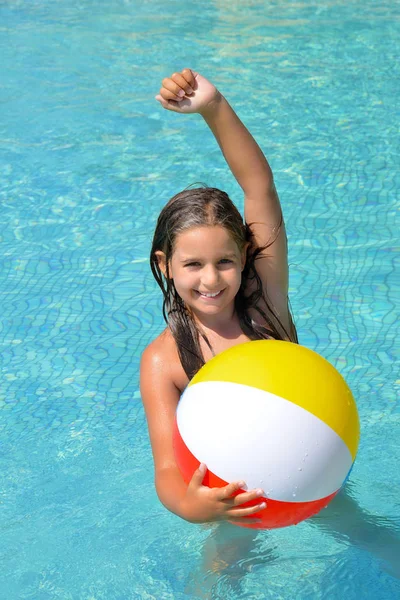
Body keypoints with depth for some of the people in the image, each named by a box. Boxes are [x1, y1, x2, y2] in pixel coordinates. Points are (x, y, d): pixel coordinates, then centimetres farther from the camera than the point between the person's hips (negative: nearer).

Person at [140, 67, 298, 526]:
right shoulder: (163, 361, -22)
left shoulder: (265, 299, -16)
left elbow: (259, 185, -24)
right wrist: (190, 506, -52)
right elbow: (167, 469, -28)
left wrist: (214, 107, -35)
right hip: (235, 494, -2)